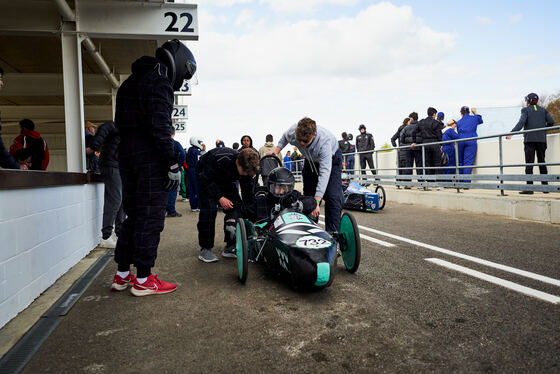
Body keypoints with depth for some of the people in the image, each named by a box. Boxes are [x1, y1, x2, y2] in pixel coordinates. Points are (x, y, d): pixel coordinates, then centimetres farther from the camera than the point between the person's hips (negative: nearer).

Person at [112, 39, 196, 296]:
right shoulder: (160, 83, -9)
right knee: (150, 217, -3)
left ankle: (122, 274, 21)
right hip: (149, 158, -9)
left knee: (133, 215, 15)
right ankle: (143, 279, 4)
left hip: (127, 155, 9)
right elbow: (160, 127, -20)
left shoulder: (130, 82, 22)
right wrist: (173, 164, -19)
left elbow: (121, 123, 19)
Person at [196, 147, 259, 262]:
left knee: (236, 207, -7)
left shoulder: (247, 168, -23)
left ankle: (230, 247, 1)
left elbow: (248, 192, -14)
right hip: (206, 177, -5)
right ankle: (205, 249, -10)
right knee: (209, 210, -20)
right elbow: (206, 180, -28)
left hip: (226, 181, 5)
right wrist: (220, 198, -33)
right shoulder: (220, 158, -40)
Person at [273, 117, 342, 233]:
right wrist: (276, 151, -14)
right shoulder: (292, 132, -29)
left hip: (332, 158, -4)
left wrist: (316, 202, -50)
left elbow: (325, 172, -47)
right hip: (311, 160, 5)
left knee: (333, 196, -19)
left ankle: (332, 233, -16)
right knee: (308, 195, 5)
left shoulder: (325, 141, -43)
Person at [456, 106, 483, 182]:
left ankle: (461, 182, 11)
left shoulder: (459, 122, 15)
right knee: (468, 162, -7)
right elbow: (480, 120, 37)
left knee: (460, 162, 9)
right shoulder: (474, 118, 14)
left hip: (460, 142, 2)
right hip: (471, 142, -1)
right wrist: (475, 113, 48)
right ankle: (466, 182, -16)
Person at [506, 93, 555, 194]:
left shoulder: (525, 110, 3)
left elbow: (521, 122, -13)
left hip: (530, 139, -4)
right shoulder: (543, 110, 16)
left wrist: (511, 133, -20)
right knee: (542, 162, 12)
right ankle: (545, 186, 13)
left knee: (529, 163, -7)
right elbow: (551, 122, 6)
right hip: (541, 139, 4)